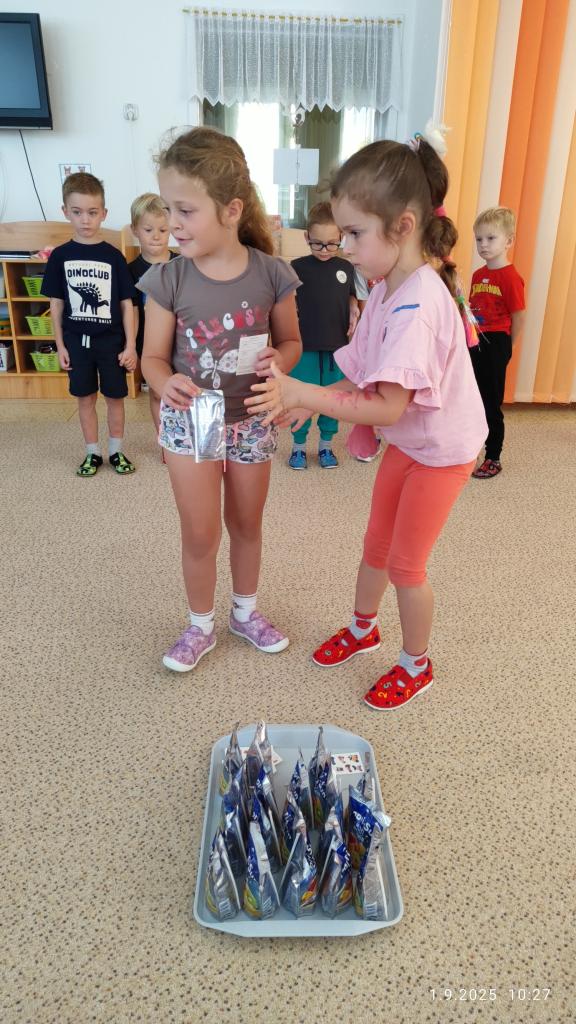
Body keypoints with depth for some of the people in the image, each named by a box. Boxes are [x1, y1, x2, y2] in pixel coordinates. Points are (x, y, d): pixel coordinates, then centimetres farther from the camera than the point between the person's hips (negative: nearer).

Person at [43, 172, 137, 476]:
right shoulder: (60, 256, 0)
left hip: (111, 340, -1)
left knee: (115, 396, 8)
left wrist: (130, 345, -7)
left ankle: (116, 450, 24)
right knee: (85, 397, 10)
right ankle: (92, 452, 24)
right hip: (76, 341, 1)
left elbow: (126, 303, -3)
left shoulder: (113, 256, -5)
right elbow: (56, 304, 4)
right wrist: (60, 345, 1)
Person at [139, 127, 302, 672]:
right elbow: (153, 356, -7)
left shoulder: (271, 273, -12)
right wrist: (166, 383, -30)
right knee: (200, 534, 5)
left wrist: (277, 361, -22)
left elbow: (291, 341, 1)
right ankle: (200, 627, 29)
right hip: (189, 419, -1)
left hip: (251, 418, 1)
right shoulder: (168, 280, -13)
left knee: (246, 524, 17)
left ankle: (245, 611, 41)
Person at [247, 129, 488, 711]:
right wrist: (309, 402, -13)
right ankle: (362, 628, 45)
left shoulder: (417, 305, -32)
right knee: (376, 544, 20)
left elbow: (387, 407, -34)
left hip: (441, 451, -8)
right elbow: (367, 378, 1)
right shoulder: (387, 290, -2)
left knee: (405, 564, 6)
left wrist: (298, 392, -34)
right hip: (405, 442, 8)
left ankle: (416, 665, 31)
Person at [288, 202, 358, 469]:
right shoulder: (297, 267, -5)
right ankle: (299, 446, 22)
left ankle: (326, 445, 27)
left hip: (337, 345, 2)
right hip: (305, 346, -2)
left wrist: (354, 310, -2)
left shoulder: (346, 268, 2)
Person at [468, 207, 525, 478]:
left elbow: (518, 316, -11)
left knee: (491, 405, 1)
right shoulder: (477, 275, 10)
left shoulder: (510, 277, -12)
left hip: (495, 345, -7)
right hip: (475, 343, 7)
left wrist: (505, 346, -2)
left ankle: (493, 459, 13)